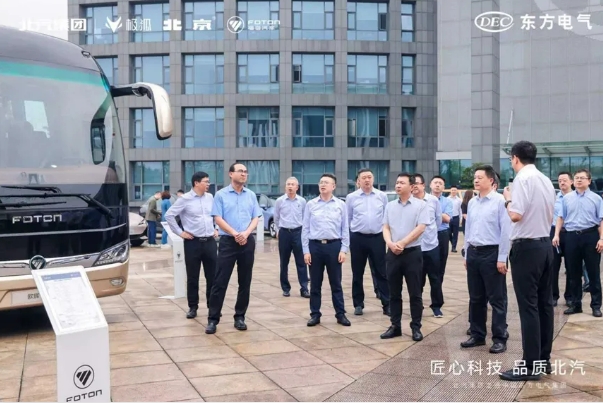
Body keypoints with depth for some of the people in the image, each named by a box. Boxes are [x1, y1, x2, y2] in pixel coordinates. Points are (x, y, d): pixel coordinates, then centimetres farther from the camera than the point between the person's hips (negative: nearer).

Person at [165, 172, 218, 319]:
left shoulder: (210, 197, 7)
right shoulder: (185, 199, -7)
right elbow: (169, 215, -5)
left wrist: (216, 229, 12)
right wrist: (180, 232, -6)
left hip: (210, 241, 4)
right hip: (193, 242, -4)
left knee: (212, 276, 7)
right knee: (192, 277, 5)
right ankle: (193, 307, 16)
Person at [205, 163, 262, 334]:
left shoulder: (251, 195, 9)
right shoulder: (221, 194, -1)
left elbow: (256, 218, 6)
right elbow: (218, 219, -6)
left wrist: (246, 233, -11)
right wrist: (235, 234, -14)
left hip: (247, 242, 3)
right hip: (228, 241, -3)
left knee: (245, 282, 7)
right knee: (220, 281, -3)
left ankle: (240, 317, 18)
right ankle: (213, 318, 3)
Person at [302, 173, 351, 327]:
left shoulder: (340, 205, 2)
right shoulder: (310, 204, 3)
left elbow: (345, 229, 3)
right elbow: (305, 229, 3)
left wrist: (344, 249, -4)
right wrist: (306, 251, -2)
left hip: (334, 246, -1)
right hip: (315, 246, 1)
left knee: (336, 283, 7)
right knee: (315, 284, 8)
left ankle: (340, 314, 16)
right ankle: (315, 314, 18)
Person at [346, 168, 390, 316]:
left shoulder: (382, 196, 3)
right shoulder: (351, 197, 0)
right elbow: (347, 219, 6)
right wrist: (346, 238, 5)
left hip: (377, 238, 0)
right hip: (358, 238, 0)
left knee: (381, 272, 3)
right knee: (357, 273, 8)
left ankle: (387, 304, 10)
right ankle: (358, 304, 20)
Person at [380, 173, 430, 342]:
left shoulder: (420, 205, -4)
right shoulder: (390, 206, 10)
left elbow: (420, 228, -11)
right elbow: (386, 228, 8)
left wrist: (401, 243, -14)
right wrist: (390, 243, -12)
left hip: (412, 252, -4)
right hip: (393, 253, 4)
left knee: (415, 293, 2)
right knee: (394, 293, 9)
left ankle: (416, 327, 11)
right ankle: (395, 326, 17)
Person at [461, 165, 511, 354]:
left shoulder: (500, 201, -10)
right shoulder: (472, 203, 11)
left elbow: (506, 231, -13)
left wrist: (502, 258, -14)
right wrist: (466, 254, 15)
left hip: (491, 253, -7)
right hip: (473, 253, 7)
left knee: (496, 299, 2)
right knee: (475, 298, 14)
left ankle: (499, 338, 11)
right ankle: (477, 335, 25)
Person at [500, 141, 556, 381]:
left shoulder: (522, 178, -13)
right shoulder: (546, 180, 12)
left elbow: (515, 215, -22)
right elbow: (550, 217, 18)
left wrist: (508, 199, -5)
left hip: (526, 247, -8)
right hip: (545, 244, 8)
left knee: (528, 306, -5)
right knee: (544, 303, 12)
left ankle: (530, 366, -1)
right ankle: (544, 359, 20)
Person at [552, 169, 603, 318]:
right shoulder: (566, 198, 8)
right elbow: (561, 217, 11)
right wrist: (556, 235, 3)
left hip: (590, 236, -2)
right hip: (571, 236, 3)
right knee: (573, 273, 9)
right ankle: (576, 304, 20)